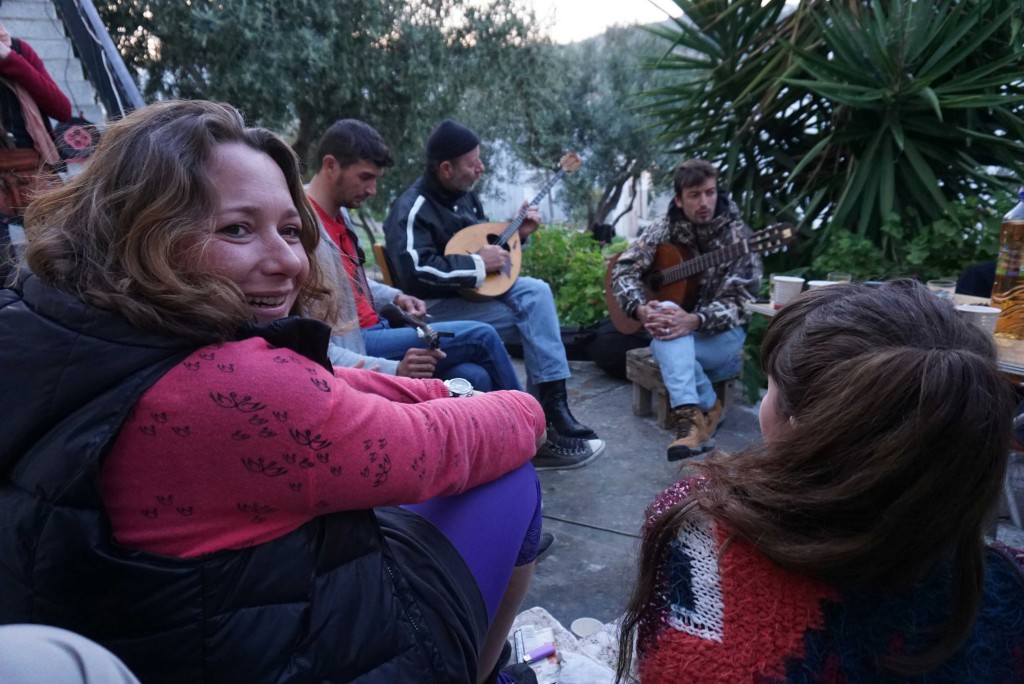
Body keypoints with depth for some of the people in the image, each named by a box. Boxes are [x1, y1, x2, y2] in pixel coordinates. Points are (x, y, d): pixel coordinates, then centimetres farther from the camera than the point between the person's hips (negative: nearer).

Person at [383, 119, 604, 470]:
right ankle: (552, 413, -8)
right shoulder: (412, 210, -17)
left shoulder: (464, 195, 10)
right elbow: (416, 274, -32)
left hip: (475, 290, 8)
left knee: (536, 291, -17)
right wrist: (478, 265, -26)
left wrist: (516, 235, 6)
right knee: (535, 321, -19)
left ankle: (553, 406, -16)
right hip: (438, 307, -8)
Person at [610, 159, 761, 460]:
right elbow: (624, 269, -8)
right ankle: (707, 406, -28)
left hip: (720, 332, -3)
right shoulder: (666, 229, 0)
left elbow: (738, 302, -18)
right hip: (674, 328, 3)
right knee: (664, 312, -33)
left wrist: (693, 320, -38)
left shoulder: (738, 236, -9)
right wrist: (641, 309, -30)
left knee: (668, 349, -33)